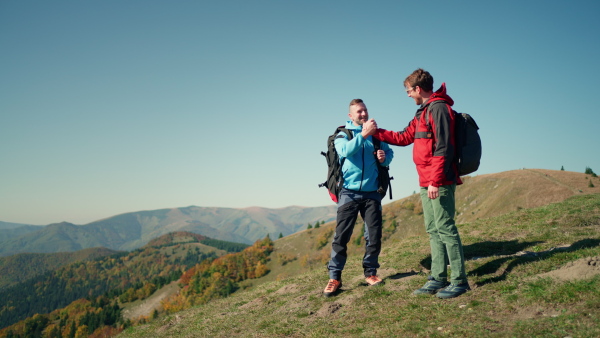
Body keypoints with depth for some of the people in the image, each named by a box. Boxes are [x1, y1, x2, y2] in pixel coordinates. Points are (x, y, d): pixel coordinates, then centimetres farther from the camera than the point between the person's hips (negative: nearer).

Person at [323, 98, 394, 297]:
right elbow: (346, 150, -16)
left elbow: (389, 152, 13)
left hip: (372, 193, 3)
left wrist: (385, 157, -9)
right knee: (341, 236, -5)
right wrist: (364, 134, -23)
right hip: (349, 192, -3)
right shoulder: (343, 134, 4)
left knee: (374, 235, 3)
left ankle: (370, 272, 18)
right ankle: (334, 277, 0)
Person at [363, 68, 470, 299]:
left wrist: (435, 181, -21)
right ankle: (438, 278, 17)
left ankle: (459, 280, 1)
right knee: (433, 231, 11)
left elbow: (443, 147, -18)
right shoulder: (423, 112, 19)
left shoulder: (438, 108, -11)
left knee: (445, 229, -7)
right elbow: (404, 138, 26)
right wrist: (376, 132, 23)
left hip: (439, 182, -10)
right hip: (426, 183, 10)